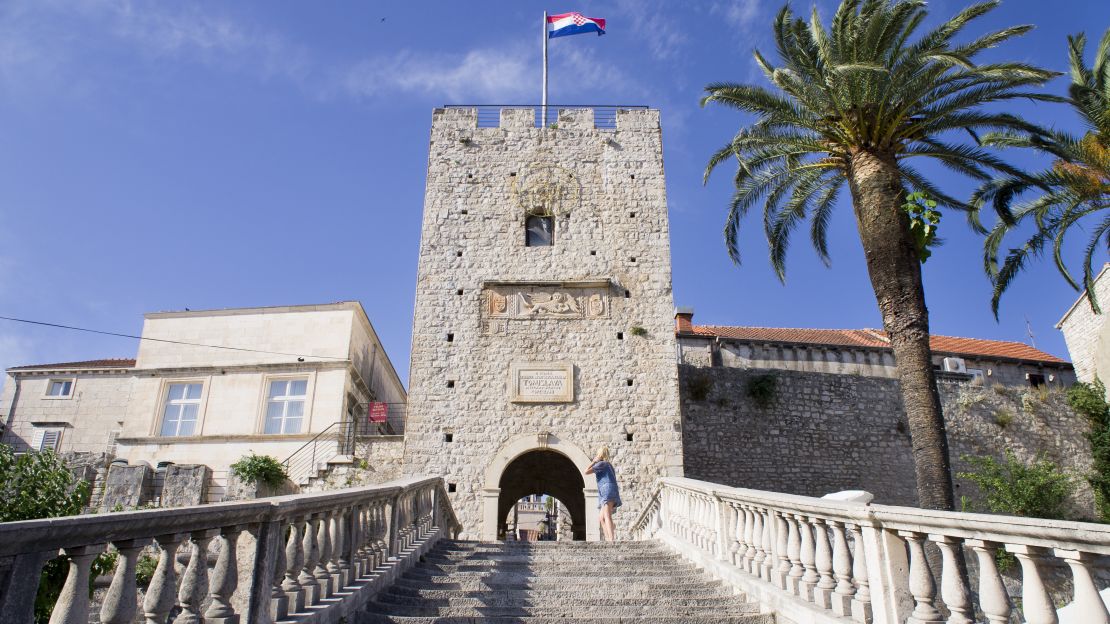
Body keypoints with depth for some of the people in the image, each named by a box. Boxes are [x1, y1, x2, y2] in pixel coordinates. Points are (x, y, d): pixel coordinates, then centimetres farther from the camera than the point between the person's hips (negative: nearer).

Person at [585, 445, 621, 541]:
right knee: (601, 518, 10)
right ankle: (608, 539, 2)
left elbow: (586, 471, -4)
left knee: (607, 516, -22)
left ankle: (611, 539, -36)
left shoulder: (601, 463, 2)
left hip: (607, 490, -10)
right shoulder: (609, 465, 29)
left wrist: (594, 462, 7)